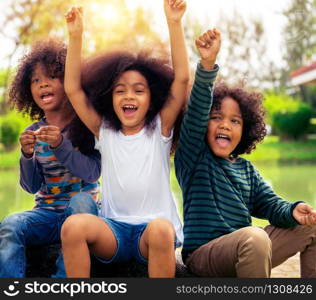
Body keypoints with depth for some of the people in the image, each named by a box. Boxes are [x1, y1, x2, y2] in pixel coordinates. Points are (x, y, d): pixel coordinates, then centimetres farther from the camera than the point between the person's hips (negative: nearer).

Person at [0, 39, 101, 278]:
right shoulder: (33, 133, 5)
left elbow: (92, 174, -12)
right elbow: (32, 187, 2)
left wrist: (60, 145, -27)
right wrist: (27, 155, -18)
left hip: (83, 209, -2)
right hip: (47, 213, 3)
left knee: (81, 200, -36)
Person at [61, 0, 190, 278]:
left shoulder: (160, 128, 4)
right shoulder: (104, 131, 10)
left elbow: (181, 79, -6)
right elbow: (73, 89, 5)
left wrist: (174, 23, -13)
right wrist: (75, 35, -2)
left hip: (155, 226, -2)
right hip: (114, 229, 2)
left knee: (161, 230, -37)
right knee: (74, 225, -29)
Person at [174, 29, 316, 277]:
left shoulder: (246, 170, 15)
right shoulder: (193, 156, -2)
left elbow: (269, 205, 7)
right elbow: (196, 111, -18)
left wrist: (293, 211, -16)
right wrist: (207, 65, -32)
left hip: (245, 251, 7)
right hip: (203, 254, -6)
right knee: (253, 237, -37)